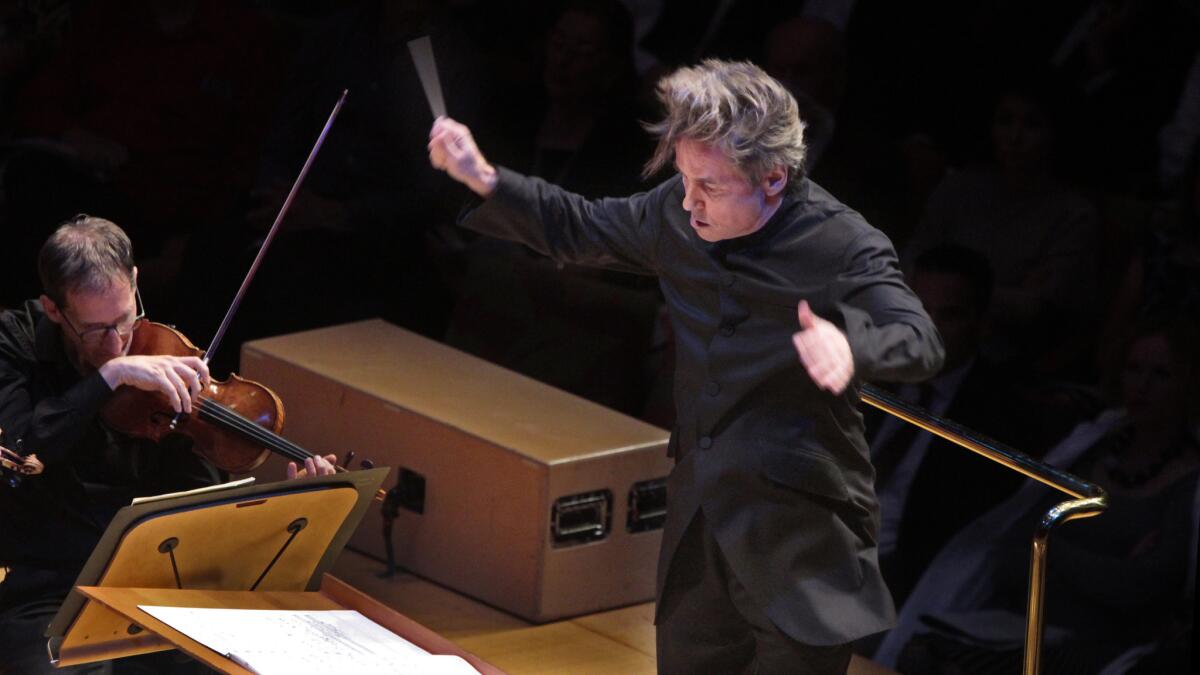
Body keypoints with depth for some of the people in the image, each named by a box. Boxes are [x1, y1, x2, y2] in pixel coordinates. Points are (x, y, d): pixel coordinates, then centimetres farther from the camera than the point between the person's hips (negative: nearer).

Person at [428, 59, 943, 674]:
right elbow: (577, 229, 14)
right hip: (698, 532, 6)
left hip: (801, 547, -6)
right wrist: (482, 179, 0)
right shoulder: (676, 216, -1)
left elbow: (921, 343, -30)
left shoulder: (843, 247, -19)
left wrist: (848, 344, -52)